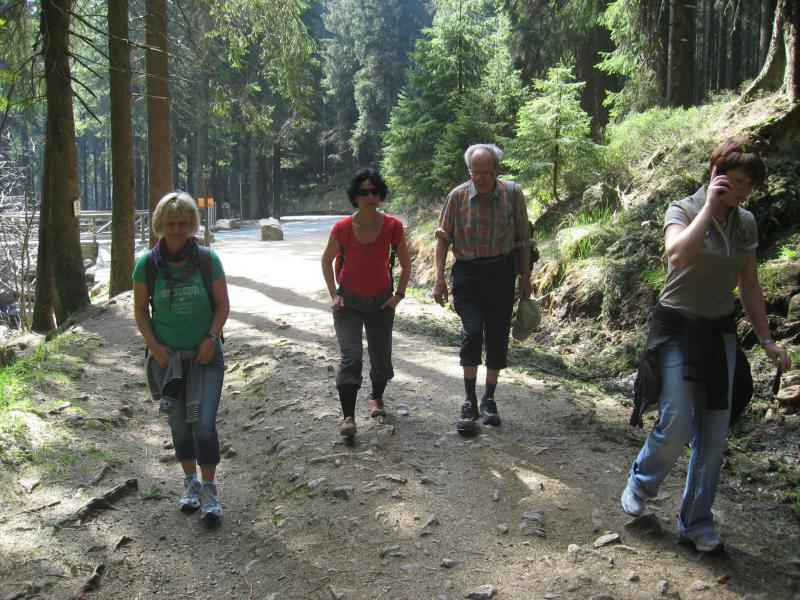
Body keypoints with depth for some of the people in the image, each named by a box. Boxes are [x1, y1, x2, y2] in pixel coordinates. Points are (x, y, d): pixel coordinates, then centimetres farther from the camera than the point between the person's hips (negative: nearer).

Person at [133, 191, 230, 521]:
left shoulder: (207, 259, -9)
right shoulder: (147, 264, -6)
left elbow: (223, 304, -2)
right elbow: (140, 310, 2)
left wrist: (211, 338, -14)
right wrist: (154, 346, -9)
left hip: (205, 356, -2)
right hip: (167, 358, 2)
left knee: (204, 423, -9)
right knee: (179, 423, 13)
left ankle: (209, 489, 8)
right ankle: (190, 482, 33)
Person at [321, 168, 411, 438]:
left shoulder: (393, 226, -12)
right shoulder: (342, 228, -15)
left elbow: (406, 264, 3)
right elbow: (327, 261, 3)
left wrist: (398, 295, -3)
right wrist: (334, 295, -4)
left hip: (381, 301, 2)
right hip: (348, 302, -2)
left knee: (381, 357, 11)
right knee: (351, 357, -13)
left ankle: (377, 399, 38)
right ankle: (348, 416, -8)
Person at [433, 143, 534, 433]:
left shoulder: (513, 194, -5)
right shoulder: (457, 196, -7)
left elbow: (522, 238, 4)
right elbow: (443, 238, 0)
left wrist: (525, 276, 4)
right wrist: (439, 278, -5)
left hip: (501, 273, 1)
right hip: (468, 273, -1)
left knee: (498, 338, 6)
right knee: (472, 333, -14)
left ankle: (489, 399, 23)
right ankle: (470, 403, -2)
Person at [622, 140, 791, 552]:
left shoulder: (745, 224, 5)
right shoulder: (682, 211, -11)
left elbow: (749, 287, 12)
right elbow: (679, 255, -33)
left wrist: (766, 339, 9)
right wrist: (709, 207, -25)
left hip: (720, 333, 5)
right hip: (678, 329, -5)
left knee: (714, 437, 5)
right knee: (677, 429, -8)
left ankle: (696, 521, 20)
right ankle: (640, 484, 22)